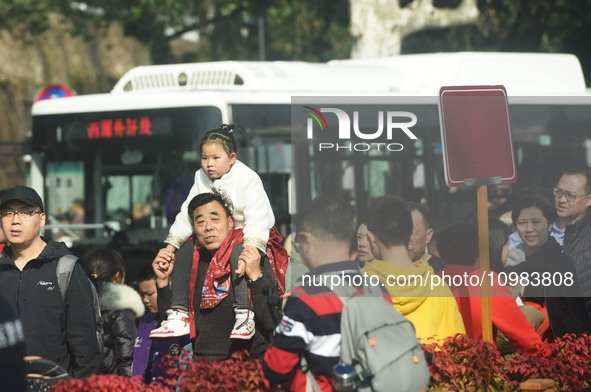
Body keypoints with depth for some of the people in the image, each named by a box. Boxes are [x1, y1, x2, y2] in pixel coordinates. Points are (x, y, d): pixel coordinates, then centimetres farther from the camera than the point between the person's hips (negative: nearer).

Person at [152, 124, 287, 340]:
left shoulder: (248, 180, -19)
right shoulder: (201, 178, 1)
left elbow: (257, 221, -30)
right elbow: (187, 215, 3)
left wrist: (249, 251, -45)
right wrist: (170, 246, -7)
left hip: (250, 237, -7)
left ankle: (244, 315, -42)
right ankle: (179, 315, -11)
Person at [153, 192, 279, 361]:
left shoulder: (254, 259, -1)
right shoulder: (187, 261, 12)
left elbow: (271, 322, -10)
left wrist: (255, 276, -20)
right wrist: (163, 281, 4)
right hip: (203, 361, 4)